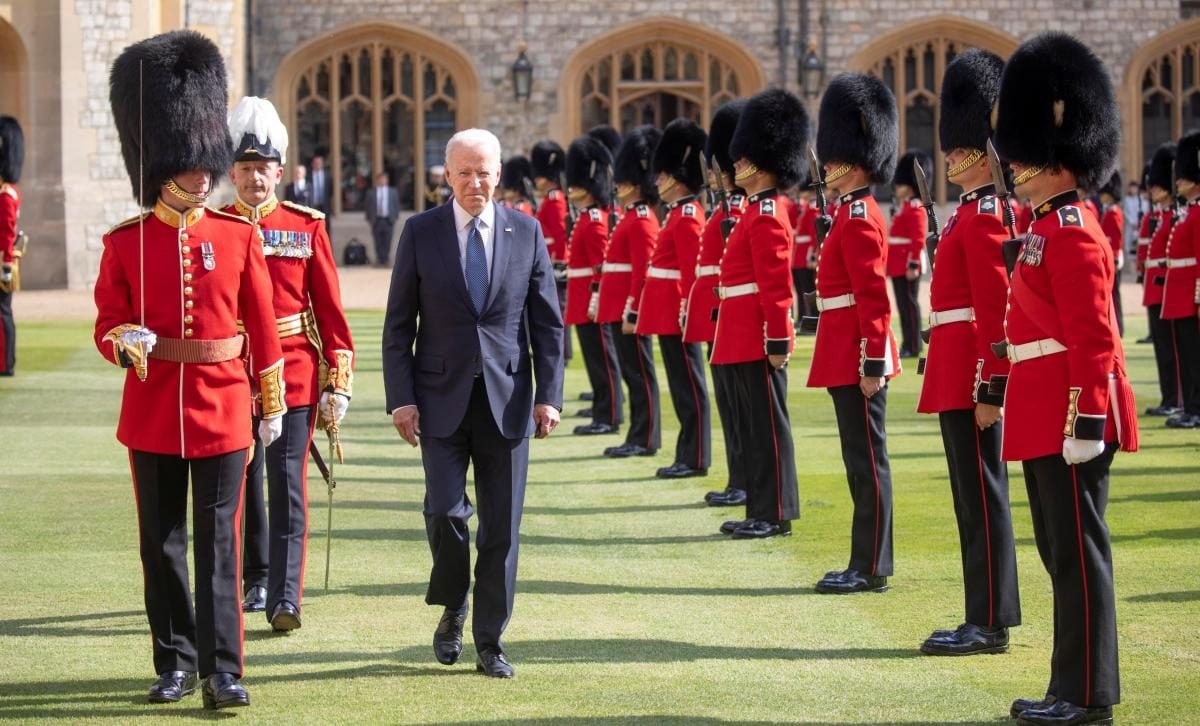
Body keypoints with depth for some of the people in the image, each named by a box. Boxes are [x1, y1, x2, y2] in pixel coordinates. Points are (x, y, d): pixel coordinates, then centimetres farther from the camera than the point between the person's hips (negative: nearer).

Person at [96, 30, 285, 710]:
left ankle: (222, 670, -2)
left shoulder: (238, 236, 1)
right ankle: (175, 662, 20)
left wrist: (274, 404, 6)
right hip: (152, 410, 1)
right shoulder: (125, 243, 0)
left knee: (219, 540, -3)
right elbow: (108, 323, 3)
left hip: (223, 406, -1)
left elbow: (262, 324, 4)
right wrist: (125, 341, -21)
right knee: (162, 542, 8)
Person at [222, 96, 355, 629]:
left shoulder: (307, 226, 2)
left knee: (288, 485, -6)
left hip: (295, 372, -1)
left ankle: (286, 598, -7)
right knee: (242, 483, 13)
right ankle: (256, 580, 29)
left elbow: (330, 309, 2)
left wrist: (339, 382, -3)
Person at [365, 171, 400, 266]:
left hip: (388, 220, 0)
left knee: (387, 242, -3)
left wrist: (395, 217, 1)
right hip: (376, 220, 0)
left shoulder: (393, 192, 9)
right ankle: (380, 260, 6)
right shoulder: (372, 193, 6)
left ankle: (386, 259, 3)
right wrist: (369, 219, 0)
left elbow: (397, 205, 10)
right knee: (378, 243, 0)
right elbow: (368, 207, 7)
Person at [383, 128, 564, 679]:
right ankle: (452, 612, 16)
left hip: (506, 400, 1)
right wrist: (401, 399, -6)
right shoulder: (421, 232, 0)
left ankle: (490, 642, 12)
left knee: (501, 525, 2)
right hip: (442, 397, -1)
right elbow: (398, 324, 1)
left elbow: (547, 321, 5)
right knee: (445, 510, -11)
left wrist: (548, 395, -3)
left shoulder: (526, 231, 3)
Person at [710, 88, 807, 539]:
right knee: (750, 428, 13)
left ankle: (775, 514, 0)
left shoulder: (765, 216, -15)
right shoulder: (758, 212, 16)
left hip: (756, 344, -10)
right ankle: (761, 511, 19)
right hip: (743, 343, 10)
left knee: (767, 426, -4)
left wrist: (778, 340, -21)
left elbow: (776, 286, -19)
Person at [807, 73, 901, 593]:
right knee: (861, 461, 13)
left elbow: (874, 298, -20)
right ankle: (868, 563, 18)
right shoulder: (856, 213, 15)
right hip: (849, 360, 10)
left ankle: (870, 569, 0)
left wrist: (872, 365, -21)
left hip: (855, 361, -10)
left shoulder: (858, 219, -15)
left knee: (867, 462, -5)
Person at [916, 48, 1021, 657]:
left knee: (981, 497, -5)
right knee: (975, 496, 12)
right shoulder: (976, 211, 16)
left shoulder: (985, 216, -14)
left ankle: (990, 624, -1)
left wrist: (989, 391, -21)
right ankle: (987, 618, 17)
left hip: (970, 379, -10)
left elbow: (996, 311, -19)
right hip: (960, 377, 10)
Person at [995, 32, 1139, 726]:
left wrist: (1088, 422, -22)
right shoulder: (1049, 228, 16)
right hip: (1045, 419, 10)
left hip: (1068, 420, -10)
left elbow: (1094, 338, -20)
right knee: (1062, 550, 14)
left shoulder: (1072, 234, -15)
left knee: (1078, 552, -4)